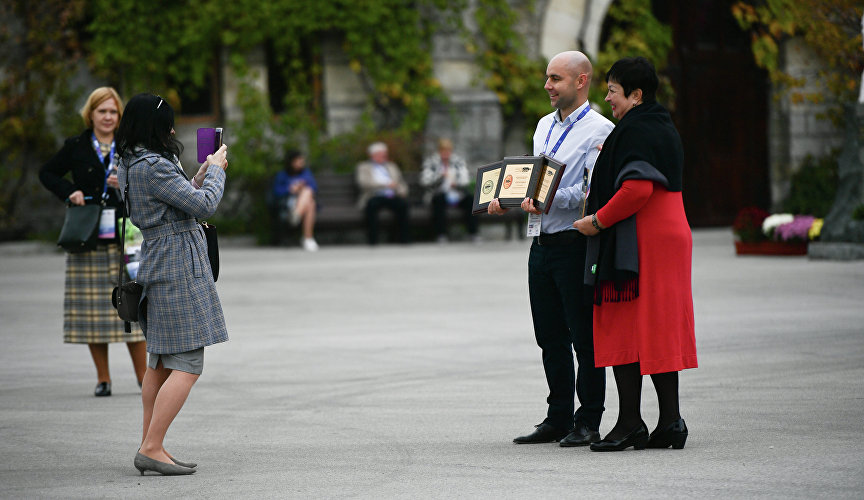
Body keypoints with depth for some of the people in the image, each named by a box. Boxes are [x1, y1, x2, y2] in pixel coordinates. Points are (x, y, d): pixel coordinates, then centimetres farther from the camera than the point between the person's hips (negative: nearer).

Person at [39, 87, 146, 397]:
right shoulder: (76, 147, 6)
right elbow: (47, 173, 16)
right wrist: (69, 192, 0)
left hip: (124, 238, 0)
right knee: (93, 308, 0)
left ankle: (142, 375, 4)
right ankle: (103, 379, 8)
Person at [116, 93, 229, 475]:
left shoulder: (131, 164, 13)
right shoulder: (153, 166, -18)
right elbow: (203, 206, -17)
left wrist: (199, 177, 16)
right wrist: (215, 170, -1)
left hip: (155, 265, 11)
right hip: (178, 268, -11)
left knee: (160, 361, 15)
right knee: (187, 364, -9)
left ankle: (148, 447, 18)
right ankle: (151, 449, -13)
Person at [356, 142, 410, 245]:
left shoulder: (391, 166, 29)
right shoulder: (363, 167, 14)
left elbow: (402, 184, 24)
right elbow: (363, 182, -5)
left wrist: (402, 191, -3)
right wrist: (386, 185, -14)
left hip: (392, 197, 3)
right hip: (375, 197, -3)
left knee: (403, 204, -31)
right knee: (371, 205, -38)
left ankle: (404, 240, -30)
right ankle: (372, 242, -37)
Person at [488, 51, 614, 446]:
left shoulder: (599, 131, -8)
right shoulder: (545, 126, 18)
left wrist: (549, 199, -31)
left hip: (576, 245, -8)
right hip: (542, 246, 8)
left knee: (584, 337, -2)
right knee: (550, 338, 12)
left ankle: (587, 423, 4)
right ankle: (558, 418, 20)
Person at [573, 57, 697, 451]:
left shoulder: (634, 131, -14)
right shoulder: (665, 129, 17)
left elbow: (637, 189, -24)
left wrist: (598, 220, -14)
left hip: (638, 243, -10)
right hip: (671, 234, 10)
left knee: (624, 328, -5)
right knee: (660, 329, 10)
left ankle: (630, 424, -4)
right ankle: (670, 421, 8)